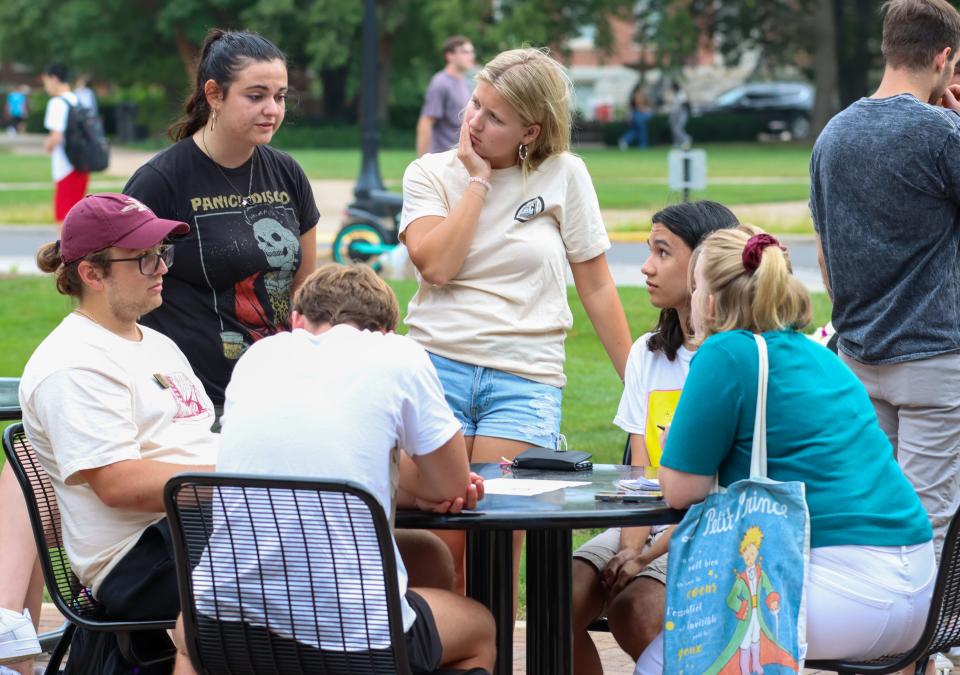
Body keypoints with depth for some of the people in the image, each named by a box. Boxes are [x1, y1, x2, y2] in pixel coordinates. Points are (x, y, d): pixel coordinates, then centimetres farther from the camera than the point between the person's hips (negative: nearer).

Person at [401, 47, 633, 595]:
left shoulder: (564, 175, 6)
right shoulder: (430, 174, 9)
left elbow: (597, 287, 10)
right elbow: (436, 265, -8)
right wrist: (477, 180, -5)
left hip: (525, 378, -1)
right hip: (438, 365, 1)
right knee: (439, 545, -9)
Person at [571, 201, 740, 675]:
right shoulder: (648, 355, 14)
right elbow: (640, 472, 7)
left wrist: (648, 557, -19)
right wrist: (630, 547, -13)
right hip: (649, 526, 6)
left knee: (635, 609, -32)